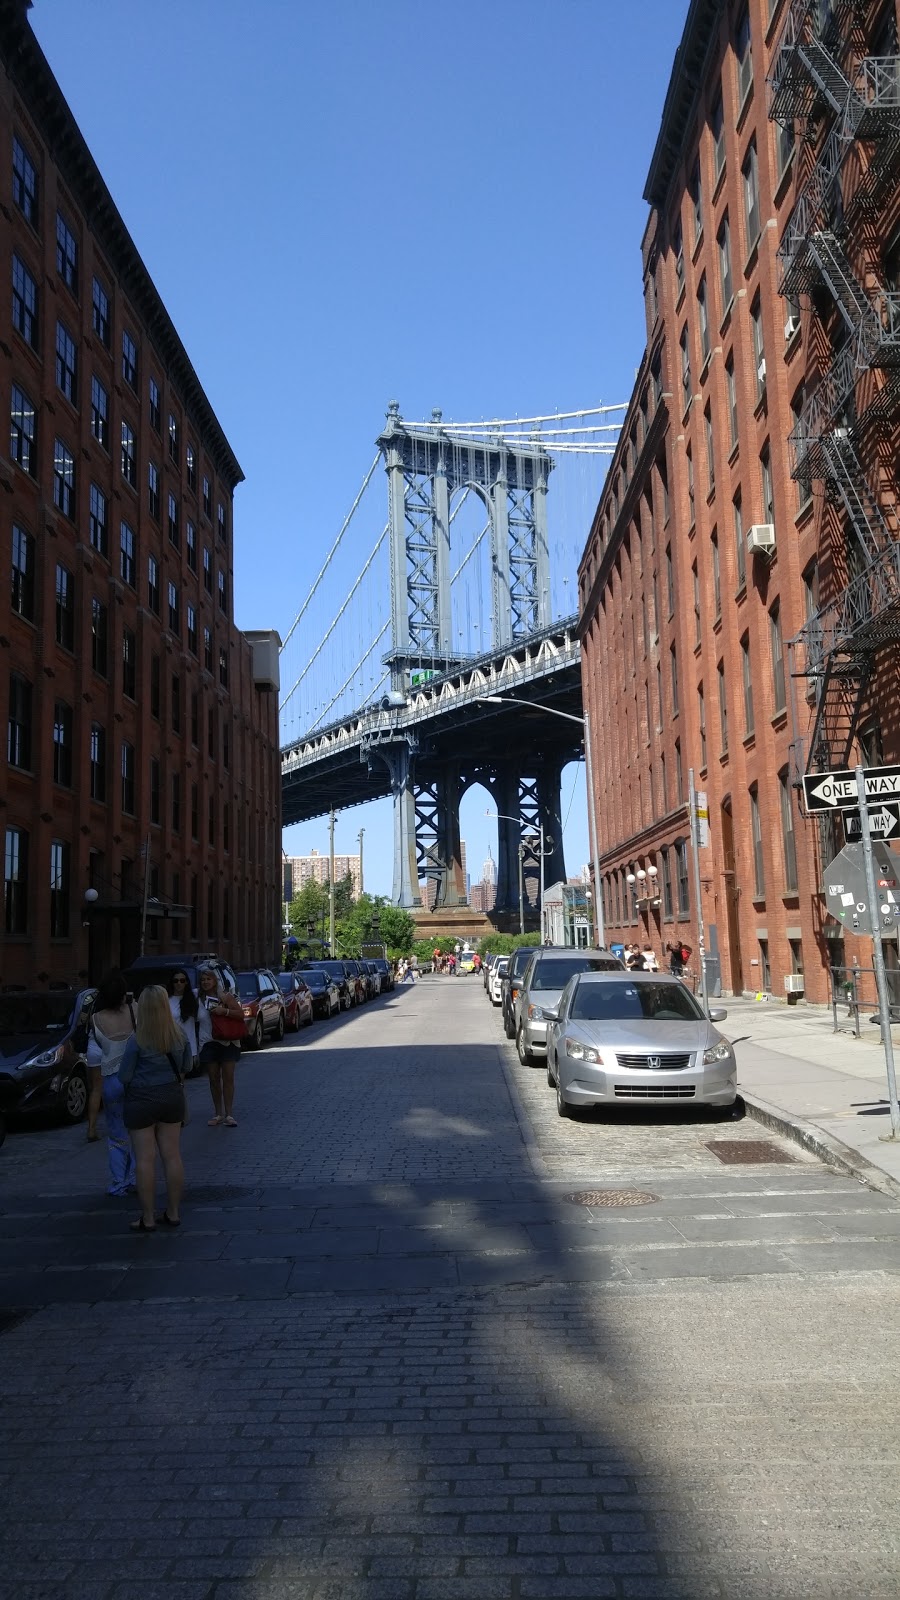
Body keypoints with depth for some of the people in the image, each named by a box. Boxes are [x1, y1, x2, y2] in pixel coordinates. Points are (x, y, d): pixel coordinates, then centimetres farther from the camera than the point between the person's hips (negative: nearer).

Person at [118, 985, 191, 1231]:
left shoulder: (137, 1040, -16)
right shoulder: (179, 1036, -4)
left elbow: (124, 1076, -10)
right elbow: (186, 1067, 9)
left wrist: (141, 1080, 9)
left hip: (142, 1100, -4)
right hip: (172, 1097, 4)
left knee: (145, 1160, 3)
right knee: (172, 1156, 10)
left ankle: (148, 1218, 8)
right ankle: (173, 1213, 18)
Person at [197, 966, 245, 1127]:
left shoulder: (225, 996, -2)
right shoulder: (199, 999, 6)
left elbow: (241, 1014, -7)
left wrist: (224, 1011, -20)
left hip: (228, 1042, -3)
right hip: (209, 1043, 3)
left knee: (228, 1078, -3)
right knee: (214, 1078, 5)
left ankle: (229, 1114, 1)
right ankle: (218, 1113, 12)